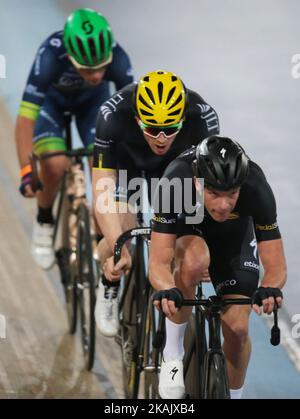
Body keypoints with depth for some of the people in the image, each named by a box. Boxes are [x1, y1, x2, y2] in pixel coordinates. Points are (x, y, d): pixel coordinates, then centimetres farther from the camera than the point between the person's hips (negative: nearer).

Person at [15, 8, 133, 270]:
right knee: (55, 165, -24)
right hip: (51, 98, -2)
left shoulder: (117, 59, -37)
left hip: (92, 99, 2)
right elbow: (25, 119, -41)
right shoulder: (51, 57, -42)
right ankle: (44, 222, 5)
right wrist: (26, 172, -48)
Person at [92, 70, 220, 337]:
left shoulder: (203, 117, -39)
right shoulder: (112, 116, -41)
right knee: (121, 232, -18)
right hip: (123, 158, -1)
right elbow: (102, 192, -42)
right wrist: (118, 249, -53)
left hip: (173, 163, 1)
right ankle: (109, 290, 12)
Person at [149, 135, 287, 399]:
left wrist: (270, 289, -55)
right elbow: (158, 263, -39)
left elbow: (276, 267, -32)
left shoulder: (256, 189, -38)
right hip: (185, 225, -1)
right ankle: (173, 353, -16)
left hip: (234, 232, 1)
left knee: (237, 329, -10)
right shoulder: (175, 183, -40)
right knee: (194, 261, -37)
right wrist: (167, 290, -61)